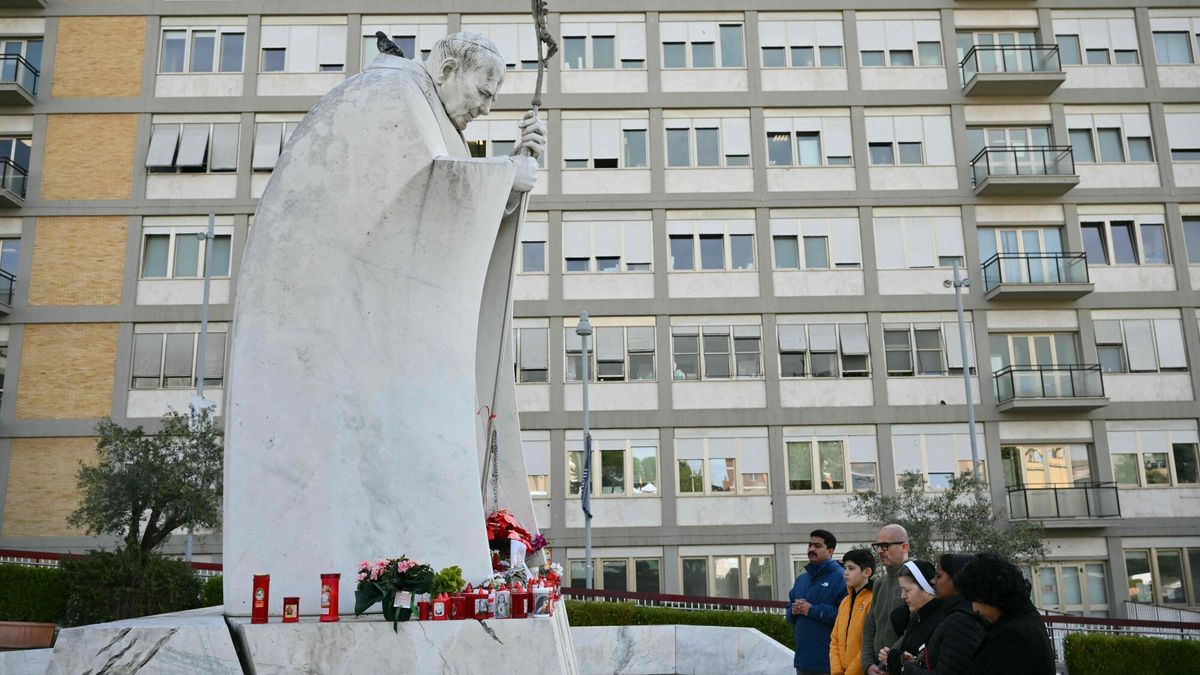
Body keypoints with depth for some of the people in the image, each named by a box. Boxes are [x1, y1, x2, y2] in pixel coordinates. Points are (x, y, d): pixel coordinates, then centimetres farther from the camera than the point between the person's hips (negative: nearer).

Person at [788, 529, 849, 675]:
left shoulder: (841, 577, -9)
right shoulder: (801, 578, 15)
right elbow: (790, 617, 21)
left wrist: (812, 610, -17)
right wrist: (793, 611, -2)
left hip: (828, 659, -7)